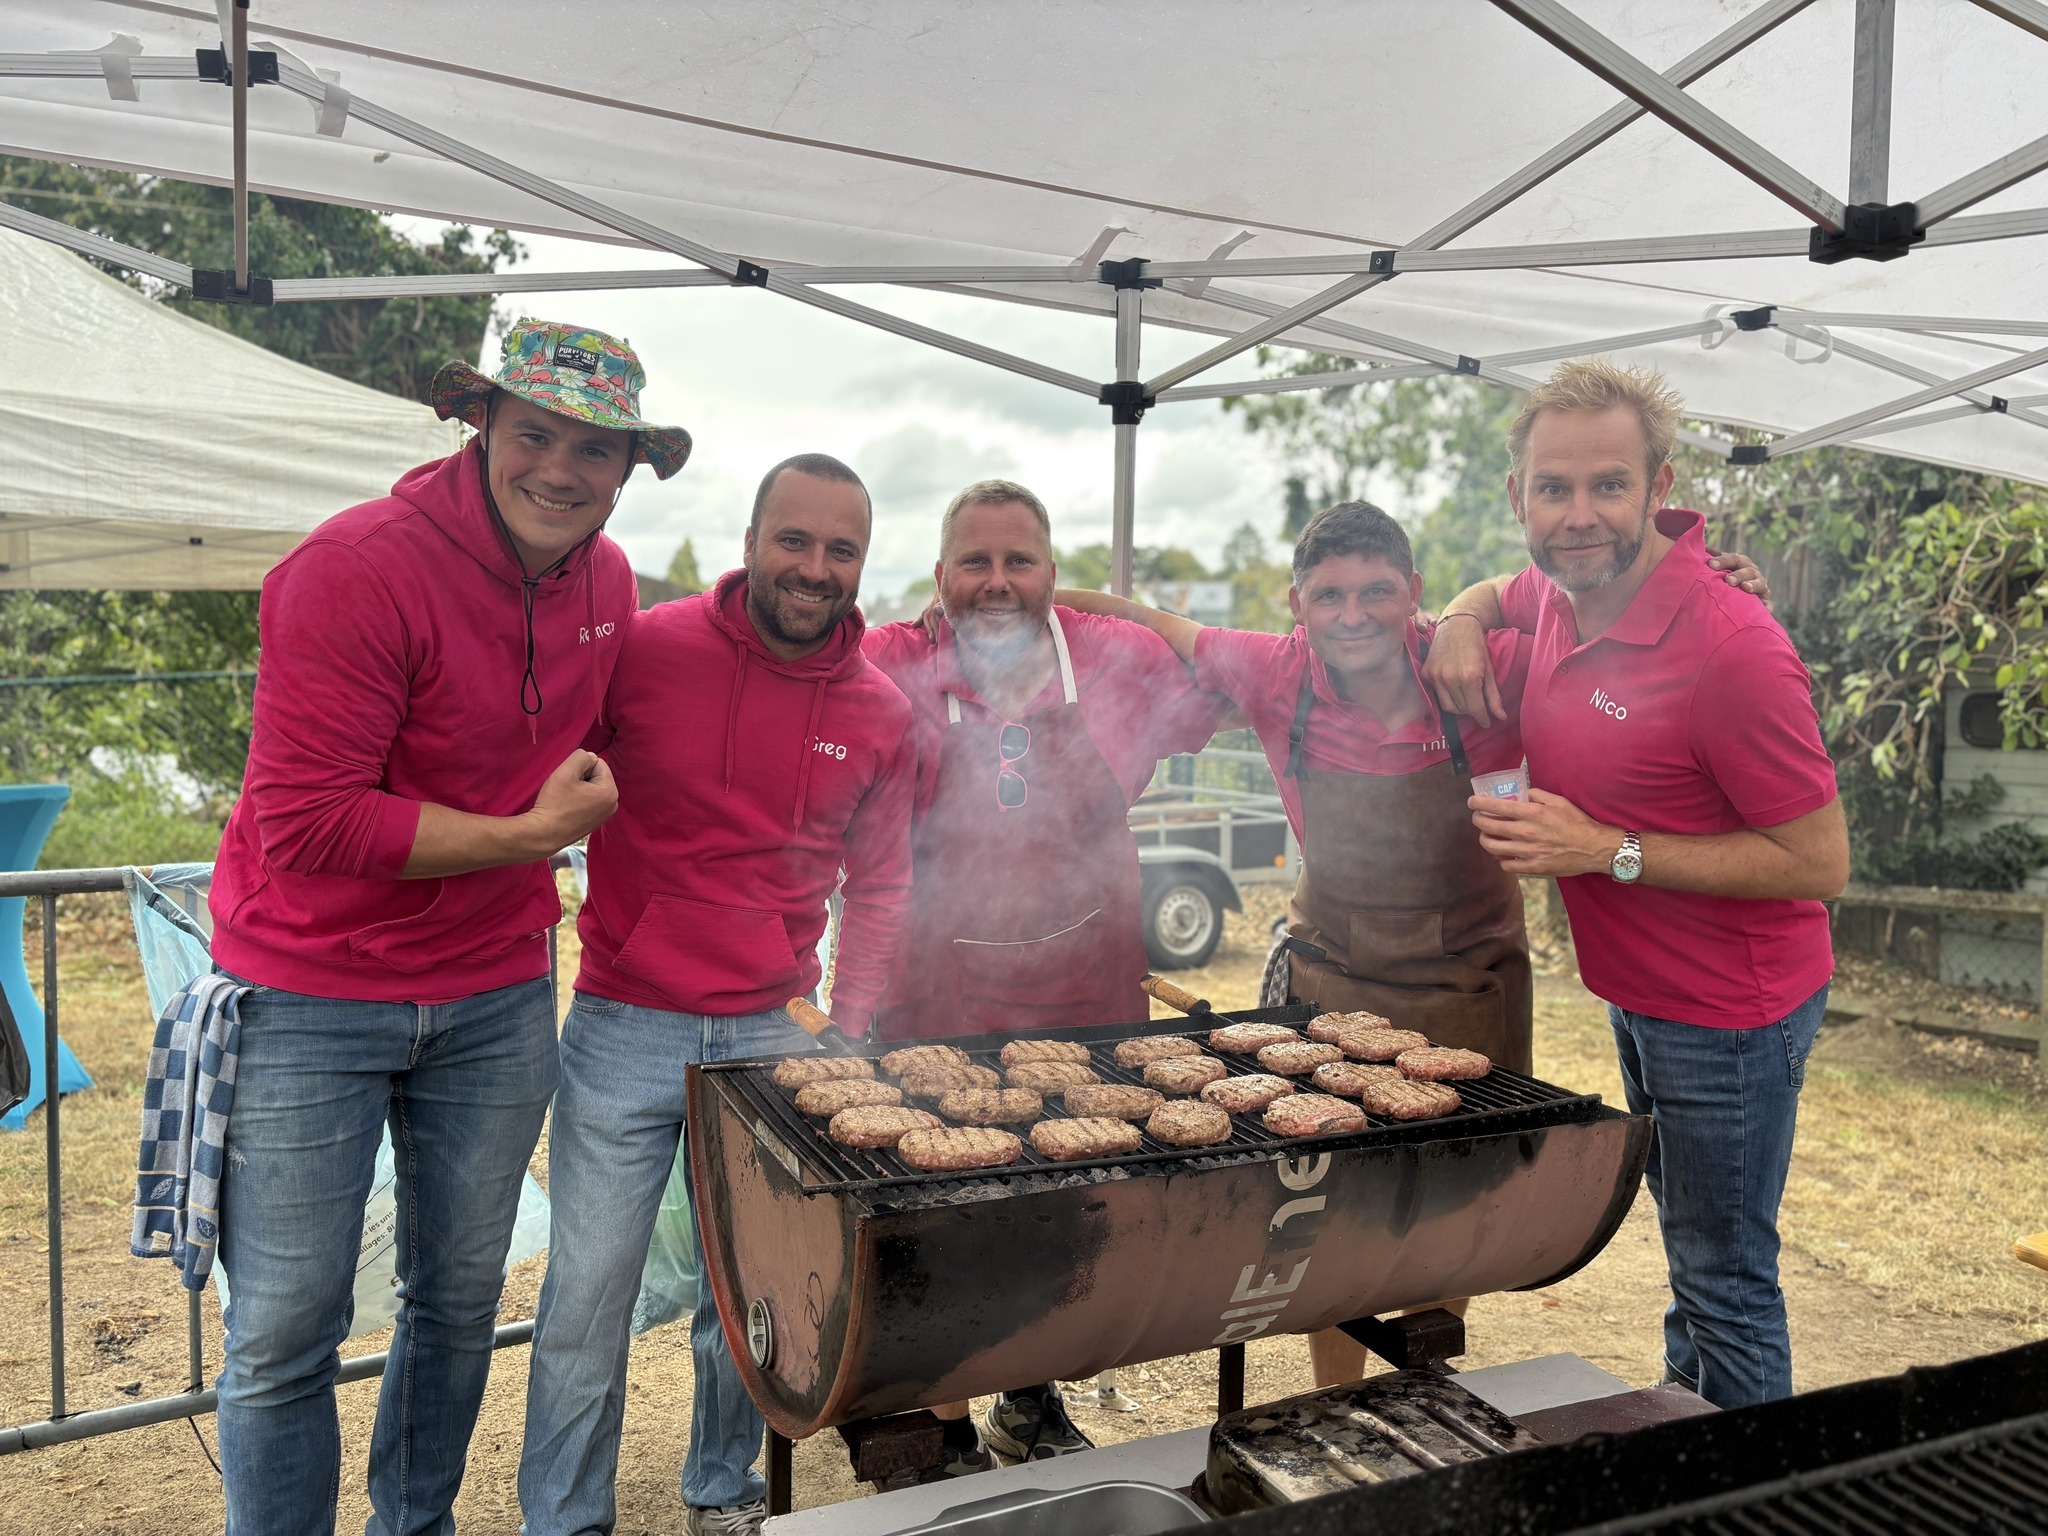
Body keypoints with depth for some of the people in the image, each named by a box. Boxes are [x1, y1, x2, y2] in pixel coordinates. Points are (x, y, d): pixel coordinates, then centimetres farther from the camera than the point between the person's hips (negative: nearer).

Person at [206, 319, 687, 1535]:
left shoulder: (608, 580, 1)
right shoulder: (355, 568, -20)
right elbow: (304, 825, -23)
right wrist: (532, 833, -18)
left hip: (495, 996, 6)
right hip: (311, 995, -5)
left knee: (462, 1300, 17)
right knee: (284, 1336, 4)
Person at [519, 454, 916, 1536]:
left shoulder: (881, 716, 1)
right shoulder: (643, 647, -8)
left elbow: (878, 887, 10)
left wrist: (849, 1029, 4)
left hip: (773, 1038, 3)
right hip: (623, 1031, -2)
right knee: (587, 1295, 5)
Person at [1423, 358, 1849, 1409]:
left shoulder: (1730, 646, -28)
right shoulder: (1561, 596, -3)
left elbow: (1820, 862, -23)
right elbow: (1495, 593, 23)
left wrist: (1608, 850, -27)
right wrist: (1462, 624, -2)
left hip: (1726, 1015, -8)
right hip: (1637, 993, 8)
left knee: (1724, 1276, 5)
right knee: (1687, 1237, 25)